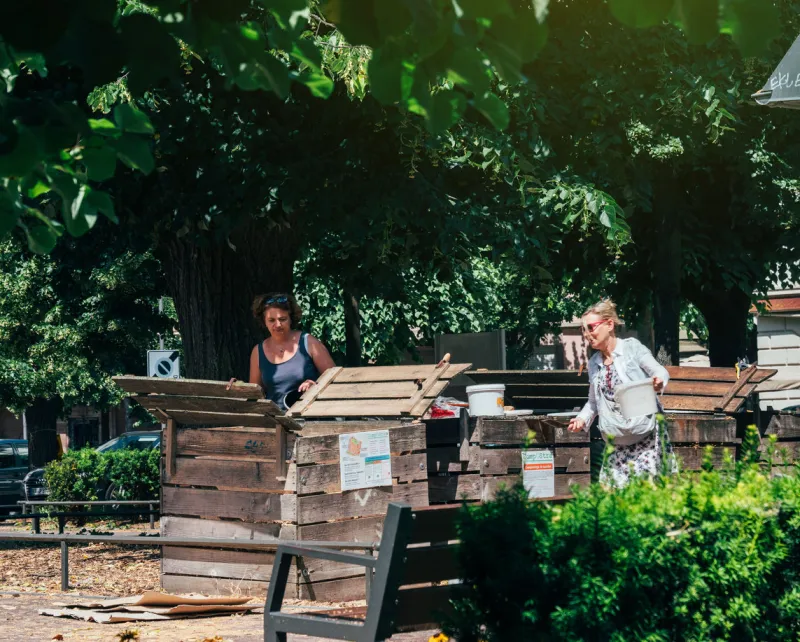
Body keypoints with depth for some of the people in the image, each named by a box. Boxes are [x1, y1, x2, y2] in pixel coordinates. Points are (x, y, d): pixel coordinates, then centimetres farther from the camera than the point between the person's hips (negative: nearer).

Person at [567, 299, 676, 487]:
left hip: (646, 435, -5)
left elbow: (661, 372, -6)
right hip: (618, 442, 6)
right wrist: (583, 418, 4)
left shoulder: (631, 348, -4)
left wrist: (659, 381, -29)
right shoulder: (594, 363, 12)